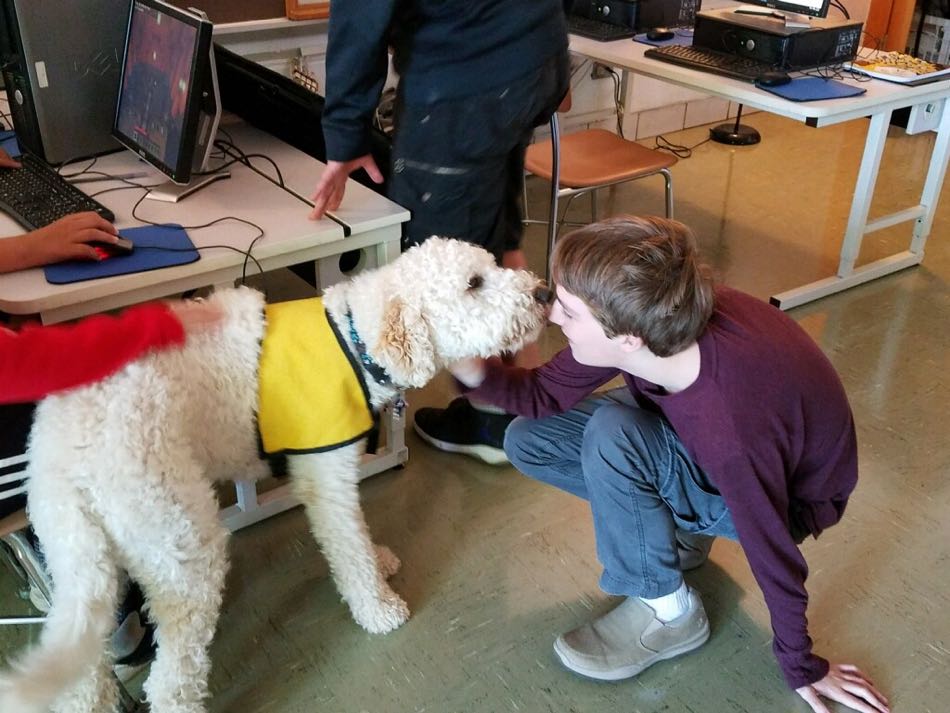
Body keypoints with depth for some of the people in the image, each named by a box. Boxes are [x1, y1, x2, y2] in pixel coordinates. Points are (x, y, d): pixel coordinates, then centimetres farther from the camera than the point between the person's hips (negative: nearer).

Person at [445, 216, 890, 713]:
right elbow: (545, 395, -9)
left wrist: (802, 667, -8)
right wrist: (473, 371, -29)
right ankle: (677, 528, 9)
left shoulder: (731, 426, -41)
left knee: (610, 436, -32)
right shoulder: (637, 323, -25)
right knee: (528, 441, -6)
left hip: (786, 499, -6)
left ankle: (667, 612, -9)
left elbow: (774, 552, -25)